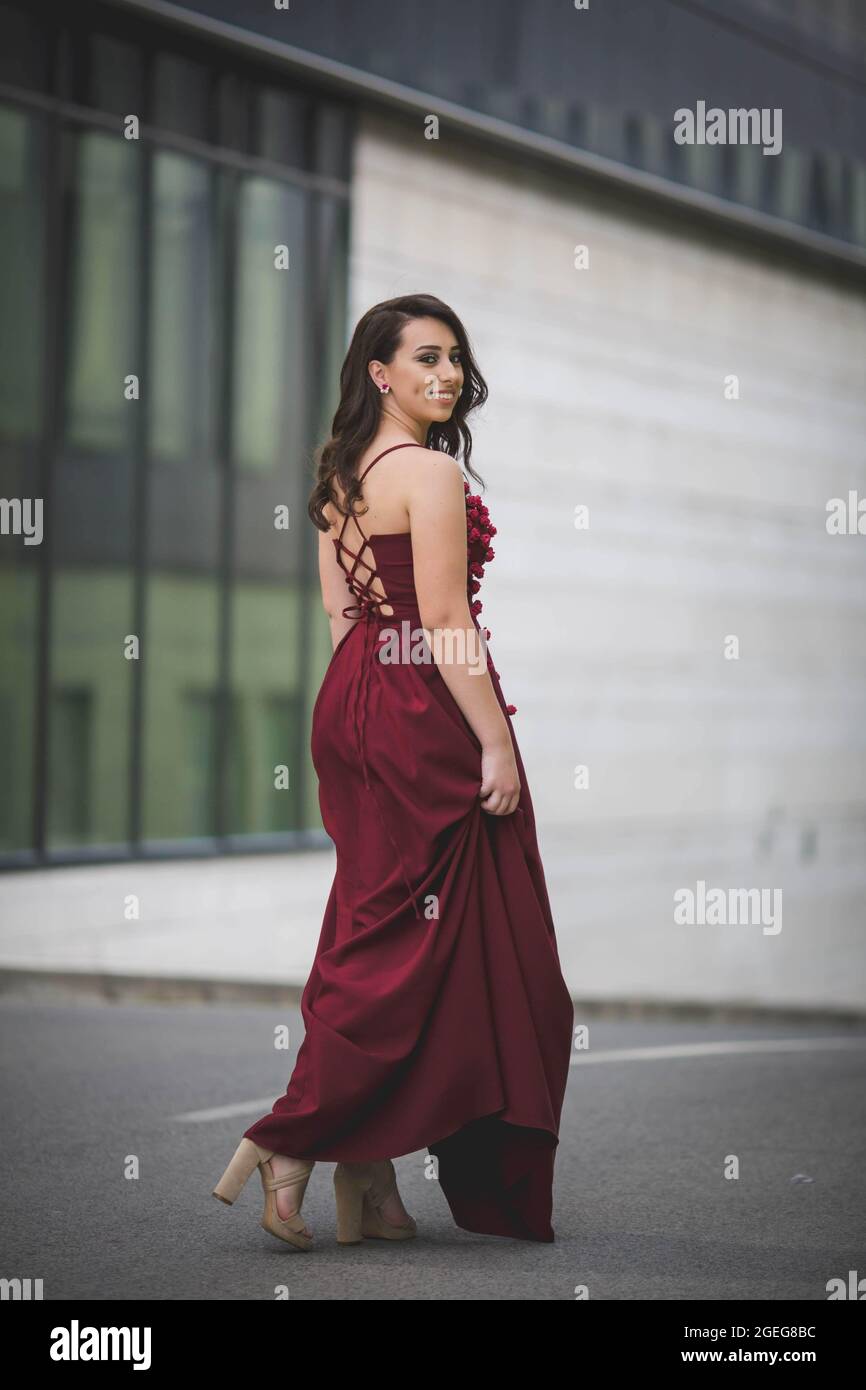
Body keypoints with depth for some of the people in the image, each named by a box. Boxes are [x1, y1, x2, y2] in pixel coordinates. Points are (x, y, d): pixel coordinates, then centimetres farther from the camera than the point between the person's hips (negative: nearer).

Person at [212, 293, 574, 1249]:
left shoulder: (340, 475, 13)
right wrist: (497, 744, -17)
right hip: (426, 713, -9)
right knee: (428, 935, -4)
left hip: (350, 703, 9)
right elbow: (445, 622, -18)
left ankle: (368, 1179, 10)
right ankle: (291, 1141, -7)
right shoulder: (431, 472, -13)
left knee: (373, 934, 10)